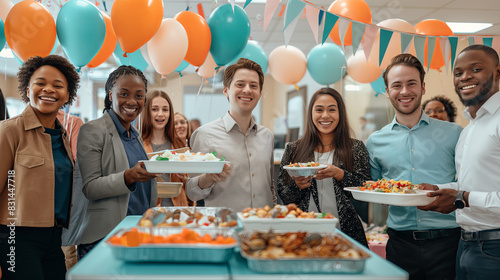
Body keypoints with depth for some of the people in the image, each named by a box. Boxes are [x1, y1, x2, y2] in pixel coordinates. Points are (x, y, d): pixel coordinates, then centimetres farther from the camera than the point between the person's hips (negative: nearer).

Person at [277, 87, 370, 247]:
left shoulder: (356, 148, 4)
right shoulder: (293, 150, 5)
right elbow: (284, 198, 6)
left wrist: (338, 174, -18)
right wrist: (297, 186, -15)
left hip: (346, 232, 0)